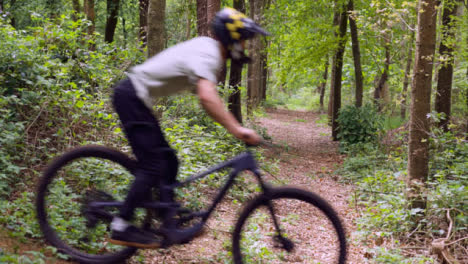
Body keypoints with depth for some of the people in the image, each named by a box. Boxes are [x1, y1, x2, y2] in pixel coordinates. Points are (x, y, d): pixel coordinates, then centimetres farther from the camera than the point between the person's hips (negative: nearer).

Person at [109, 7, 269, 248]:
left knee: (168, 161, 11)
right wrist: (236, 129, -42)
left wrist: (235, 126, 12)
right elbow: (206, 97, -38)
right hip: (132, 96, -10)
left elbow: (207, 97, 17)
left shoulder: (208, 48, 10)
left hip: (136, 98, 10)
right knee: (152, 165, -12)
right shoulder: (207, 54, -21)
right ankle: (121, 228, -8)